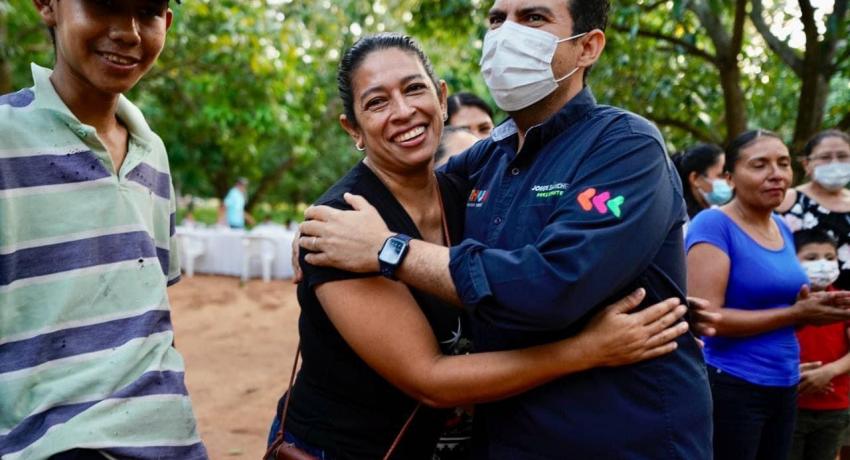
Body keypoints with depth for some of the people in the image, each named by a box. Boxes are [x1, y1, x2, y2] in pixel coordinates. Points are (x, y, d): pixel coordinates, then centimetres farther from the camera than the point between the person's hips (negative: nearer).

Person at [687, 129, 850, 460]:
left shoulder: (783, 228, 9)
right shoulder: (714, 224, -14)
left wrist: (810, 310, -2)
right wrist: (796, 314, -18)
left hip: (785, 386, 8)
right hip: (730, 385, -8)